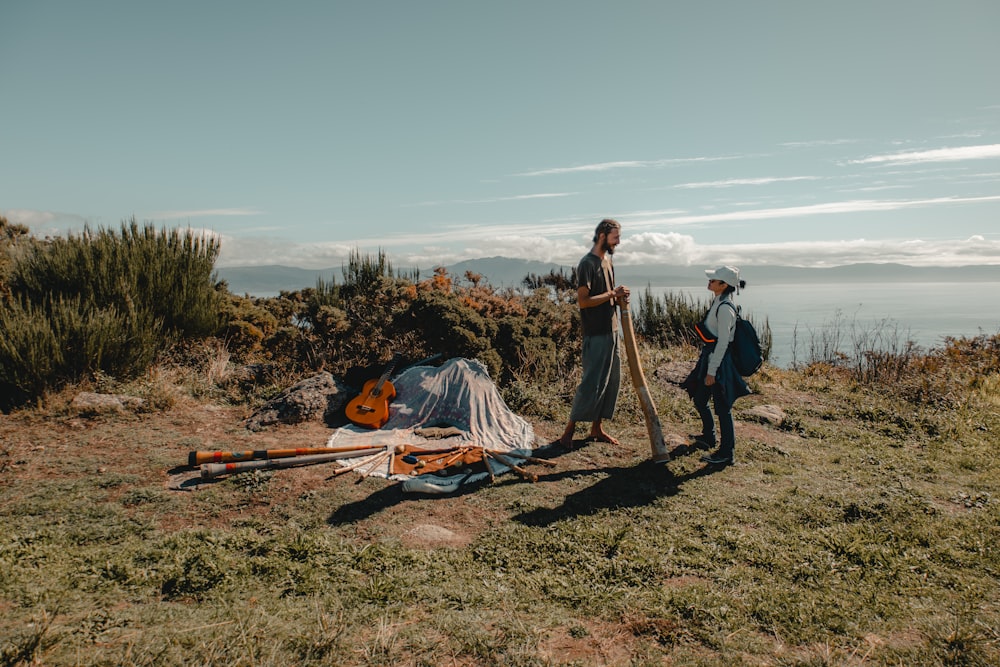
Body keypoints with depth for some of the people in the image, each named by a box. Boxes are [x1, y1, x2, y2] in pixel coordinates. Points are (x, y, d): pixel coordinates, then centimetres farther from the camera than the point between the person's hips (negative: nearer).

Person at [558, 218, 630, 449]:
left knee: (612, 381, 11)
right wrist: (612, 294, -17)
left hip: (611, 331, 9)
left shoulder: (608, 262, 15)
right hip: (595, 334, -9)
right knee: (592, 382, -8)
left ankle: (597, 427, 21)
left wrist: (619, 297, 2)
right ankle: (569, 431, 0)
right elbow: (583, 301, -20)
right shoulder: (587, 264, -13)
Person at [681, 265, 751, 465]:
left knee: (722, 407, -1)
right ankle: (708, 436, 43)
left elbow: (723, 342, -21)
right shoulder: (717, 302, 9)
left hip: (719, 361, -10)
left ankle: (727, 453, 9)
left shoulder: (725, 308, -20)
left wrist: (712, 371, -20)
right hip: (709, 356, 10)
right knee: (699, 398, 23)